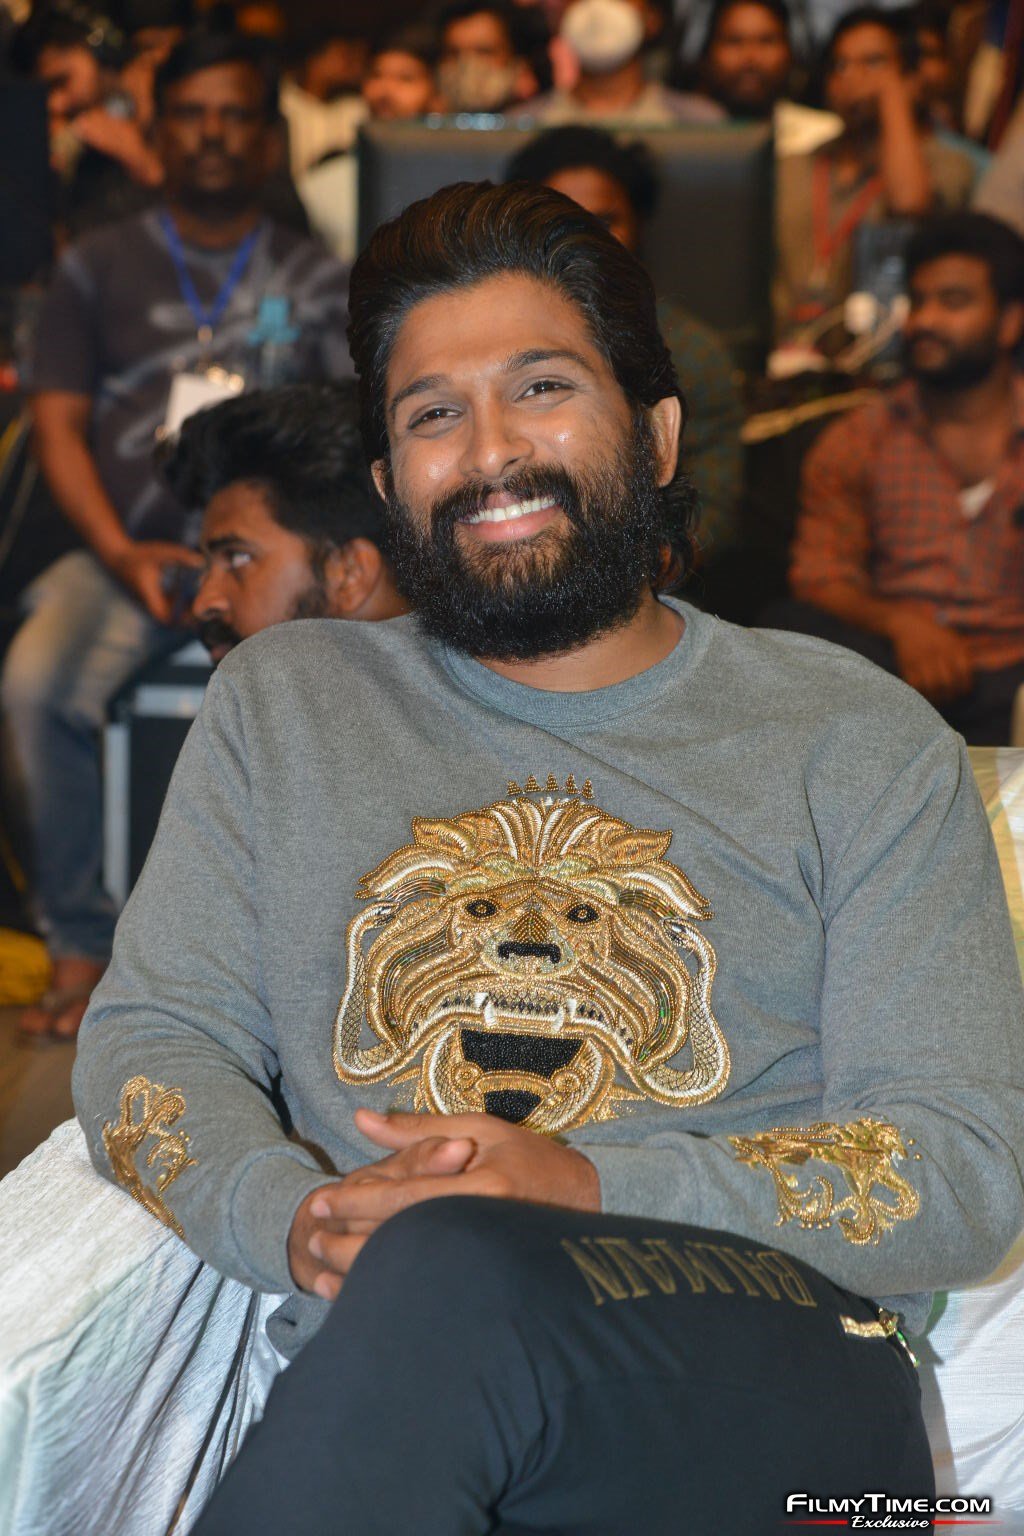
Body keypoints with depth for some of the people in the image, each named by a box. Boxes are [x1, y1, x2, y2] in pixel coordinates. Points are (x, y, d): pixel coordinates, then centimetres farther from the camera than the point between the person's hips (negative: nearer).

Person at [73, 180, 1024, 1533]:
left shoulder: (856, 737, 12)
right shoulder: (284, 703, 21)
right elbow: (148, 1040, 14)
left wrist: (589, 1190, -13)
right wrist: (293, 1216, -10)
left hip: (769, 1391, -1)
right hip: (366, 1397, 1)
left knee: (450, 1283, -36)